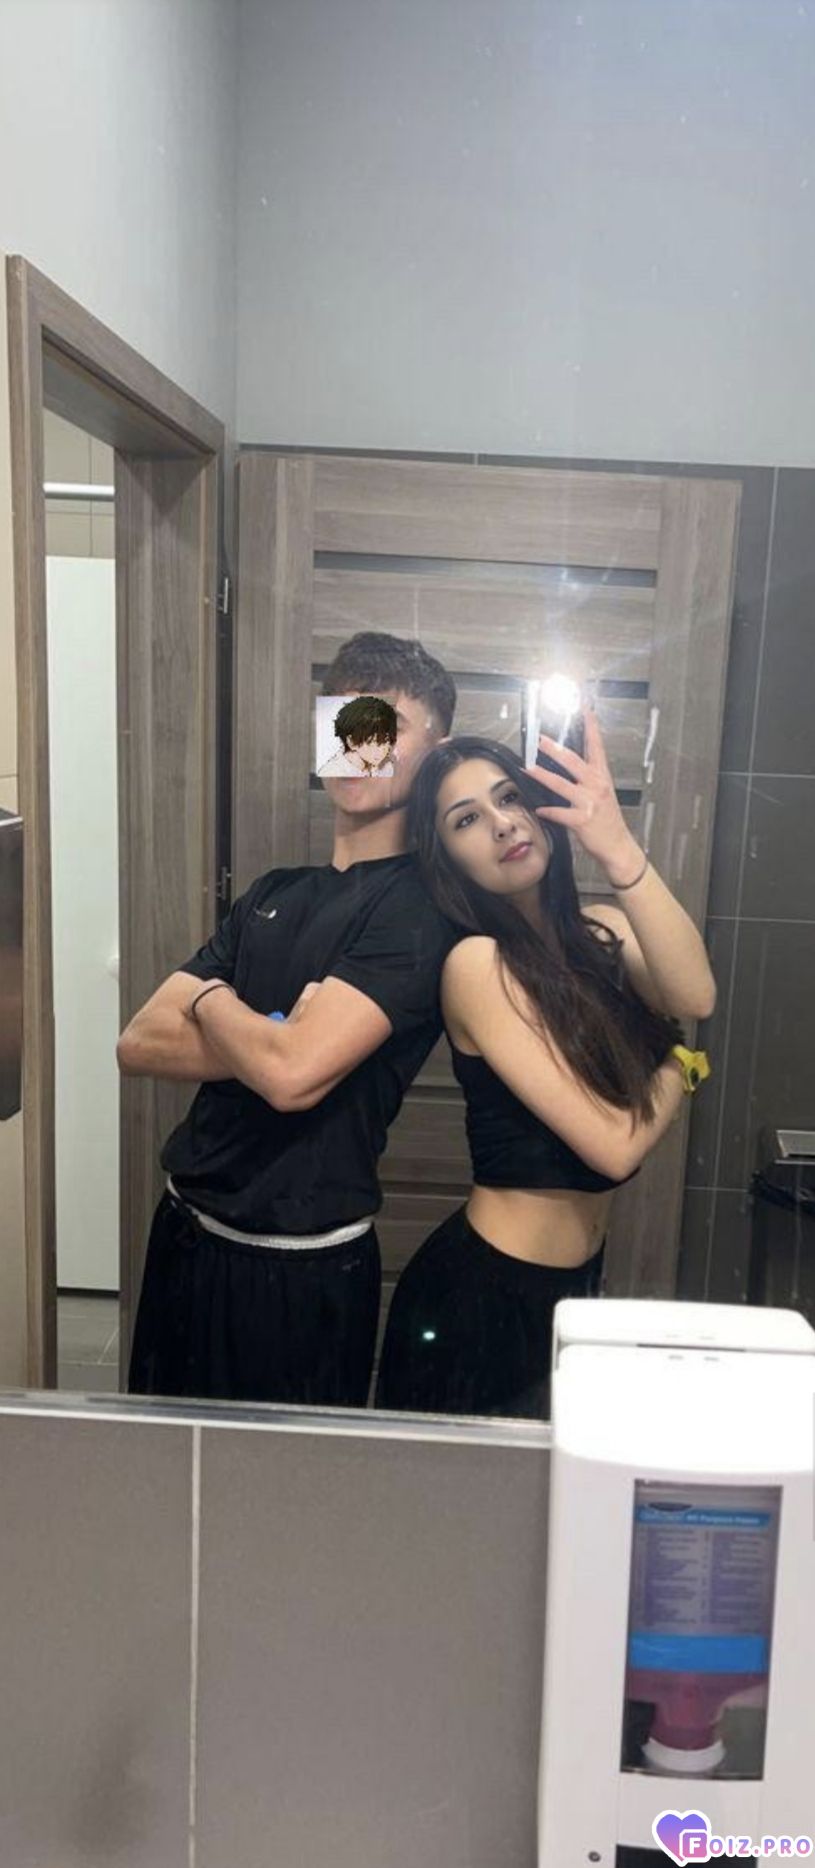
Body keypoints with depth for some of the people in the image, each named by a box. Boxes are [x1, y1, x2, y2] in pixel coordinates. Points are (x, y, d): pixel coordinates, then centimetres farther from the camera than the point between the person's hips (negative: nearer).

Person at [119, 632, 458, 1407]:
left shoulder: (417, 907, -16)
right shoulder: (275, 893, 7)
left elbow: (295, 1073, -28)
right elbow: (138, 1044, 1)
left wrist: (209, 1001, -8)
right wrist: (267, 1040, -16)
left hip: (301, 1266, -7)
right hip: (184, 1233, 7)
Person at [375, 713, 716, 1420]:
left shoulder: (602, 930, 0)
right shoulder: (478, 963, -19)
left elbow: (694, 997, -22)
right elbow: (614, 1145, -23)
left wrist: (619, 850, -33)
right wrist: (680, 1066, -4)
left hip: (576, 1281, 7)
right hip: (486, 1298, -6)